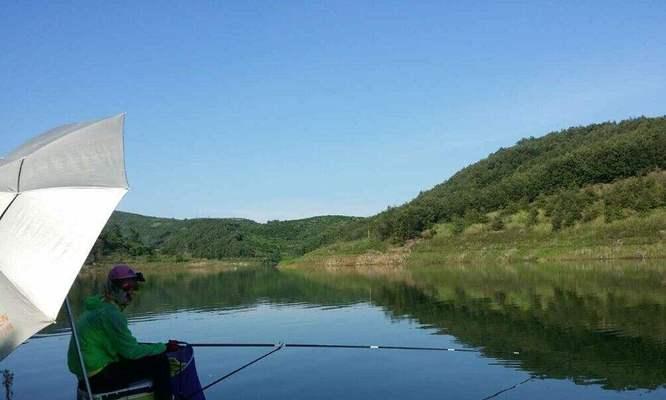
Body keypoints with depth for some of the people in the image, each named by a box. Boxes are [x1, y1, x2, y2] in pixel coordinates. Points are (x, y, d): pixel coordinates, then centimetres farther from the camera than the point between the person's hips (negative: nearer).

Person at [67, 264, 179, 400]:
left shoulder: (98, 306, 11)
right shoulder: (110, 314, -20)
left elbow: (125, 345, 16)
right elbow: (131, 351, -19)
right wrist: (165, 347, -9)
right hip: (99, 377, -10)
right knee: (159, 361, -11)